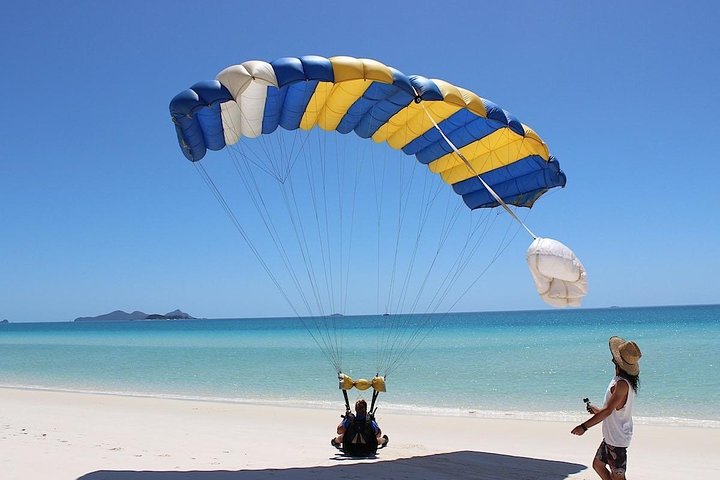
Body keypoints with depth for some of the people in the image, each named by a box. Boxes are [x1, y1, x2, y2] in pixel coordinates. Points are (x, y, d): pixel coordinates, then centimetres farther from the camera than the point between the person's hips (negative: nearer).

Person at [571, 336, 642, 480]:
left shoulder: (622, 384, -25)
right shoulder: (622, 380, 5)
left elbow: (608, 410, -27)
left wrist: (584, 426, -26)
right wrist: (598, 411, 27)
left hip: (617, 439, -10)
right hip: (610, 437, 10)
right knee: (598, 464, 20)